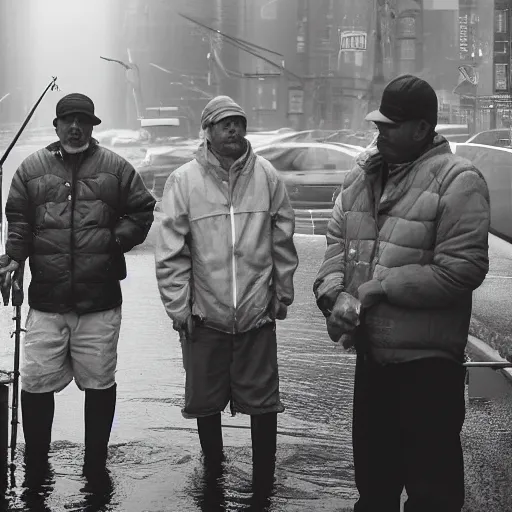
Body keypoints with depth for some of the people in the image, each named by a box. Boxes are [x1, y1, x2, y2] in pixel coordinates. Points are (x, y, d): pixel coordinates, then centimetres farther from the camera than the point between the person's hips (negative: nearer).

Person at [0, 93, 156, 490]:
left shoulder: (116, 168, 7)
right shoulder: (32, 168, 10)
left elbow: (142, 211, 9)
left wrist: (116, 240, -5)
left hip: (101, 301, 0)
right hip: (46, 300, 1)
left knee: (100, 383, 5)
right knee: (36, 383, 0)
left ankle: (96, 466, 20)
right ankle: (35, 466, 17)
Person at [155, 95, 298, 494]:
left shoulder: (267, 177, 1)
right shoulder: (184, 181, -3)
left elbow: (283, 243, 7)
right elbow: (171, 252, -2)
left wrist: (283, 295, 8)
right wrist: (179, 307, -5)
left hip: (257, 313, 0)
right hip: (204, 315, 0)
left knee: (263, 402, 4)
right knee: (205, 401, 12)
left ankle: (263, 482, 19)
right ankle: (213, 469, 34)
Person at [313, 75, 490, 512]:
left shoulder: (458, 182, -16)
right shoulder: (364, 173, 7)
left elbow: (461, 268, -22)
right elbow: (338, 238, 7)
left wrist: (379, 287, -20)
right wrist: (333, 292, -12)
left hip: (427, 360, -7)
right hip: (371, 350, 7)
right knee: (372, 467, 23)